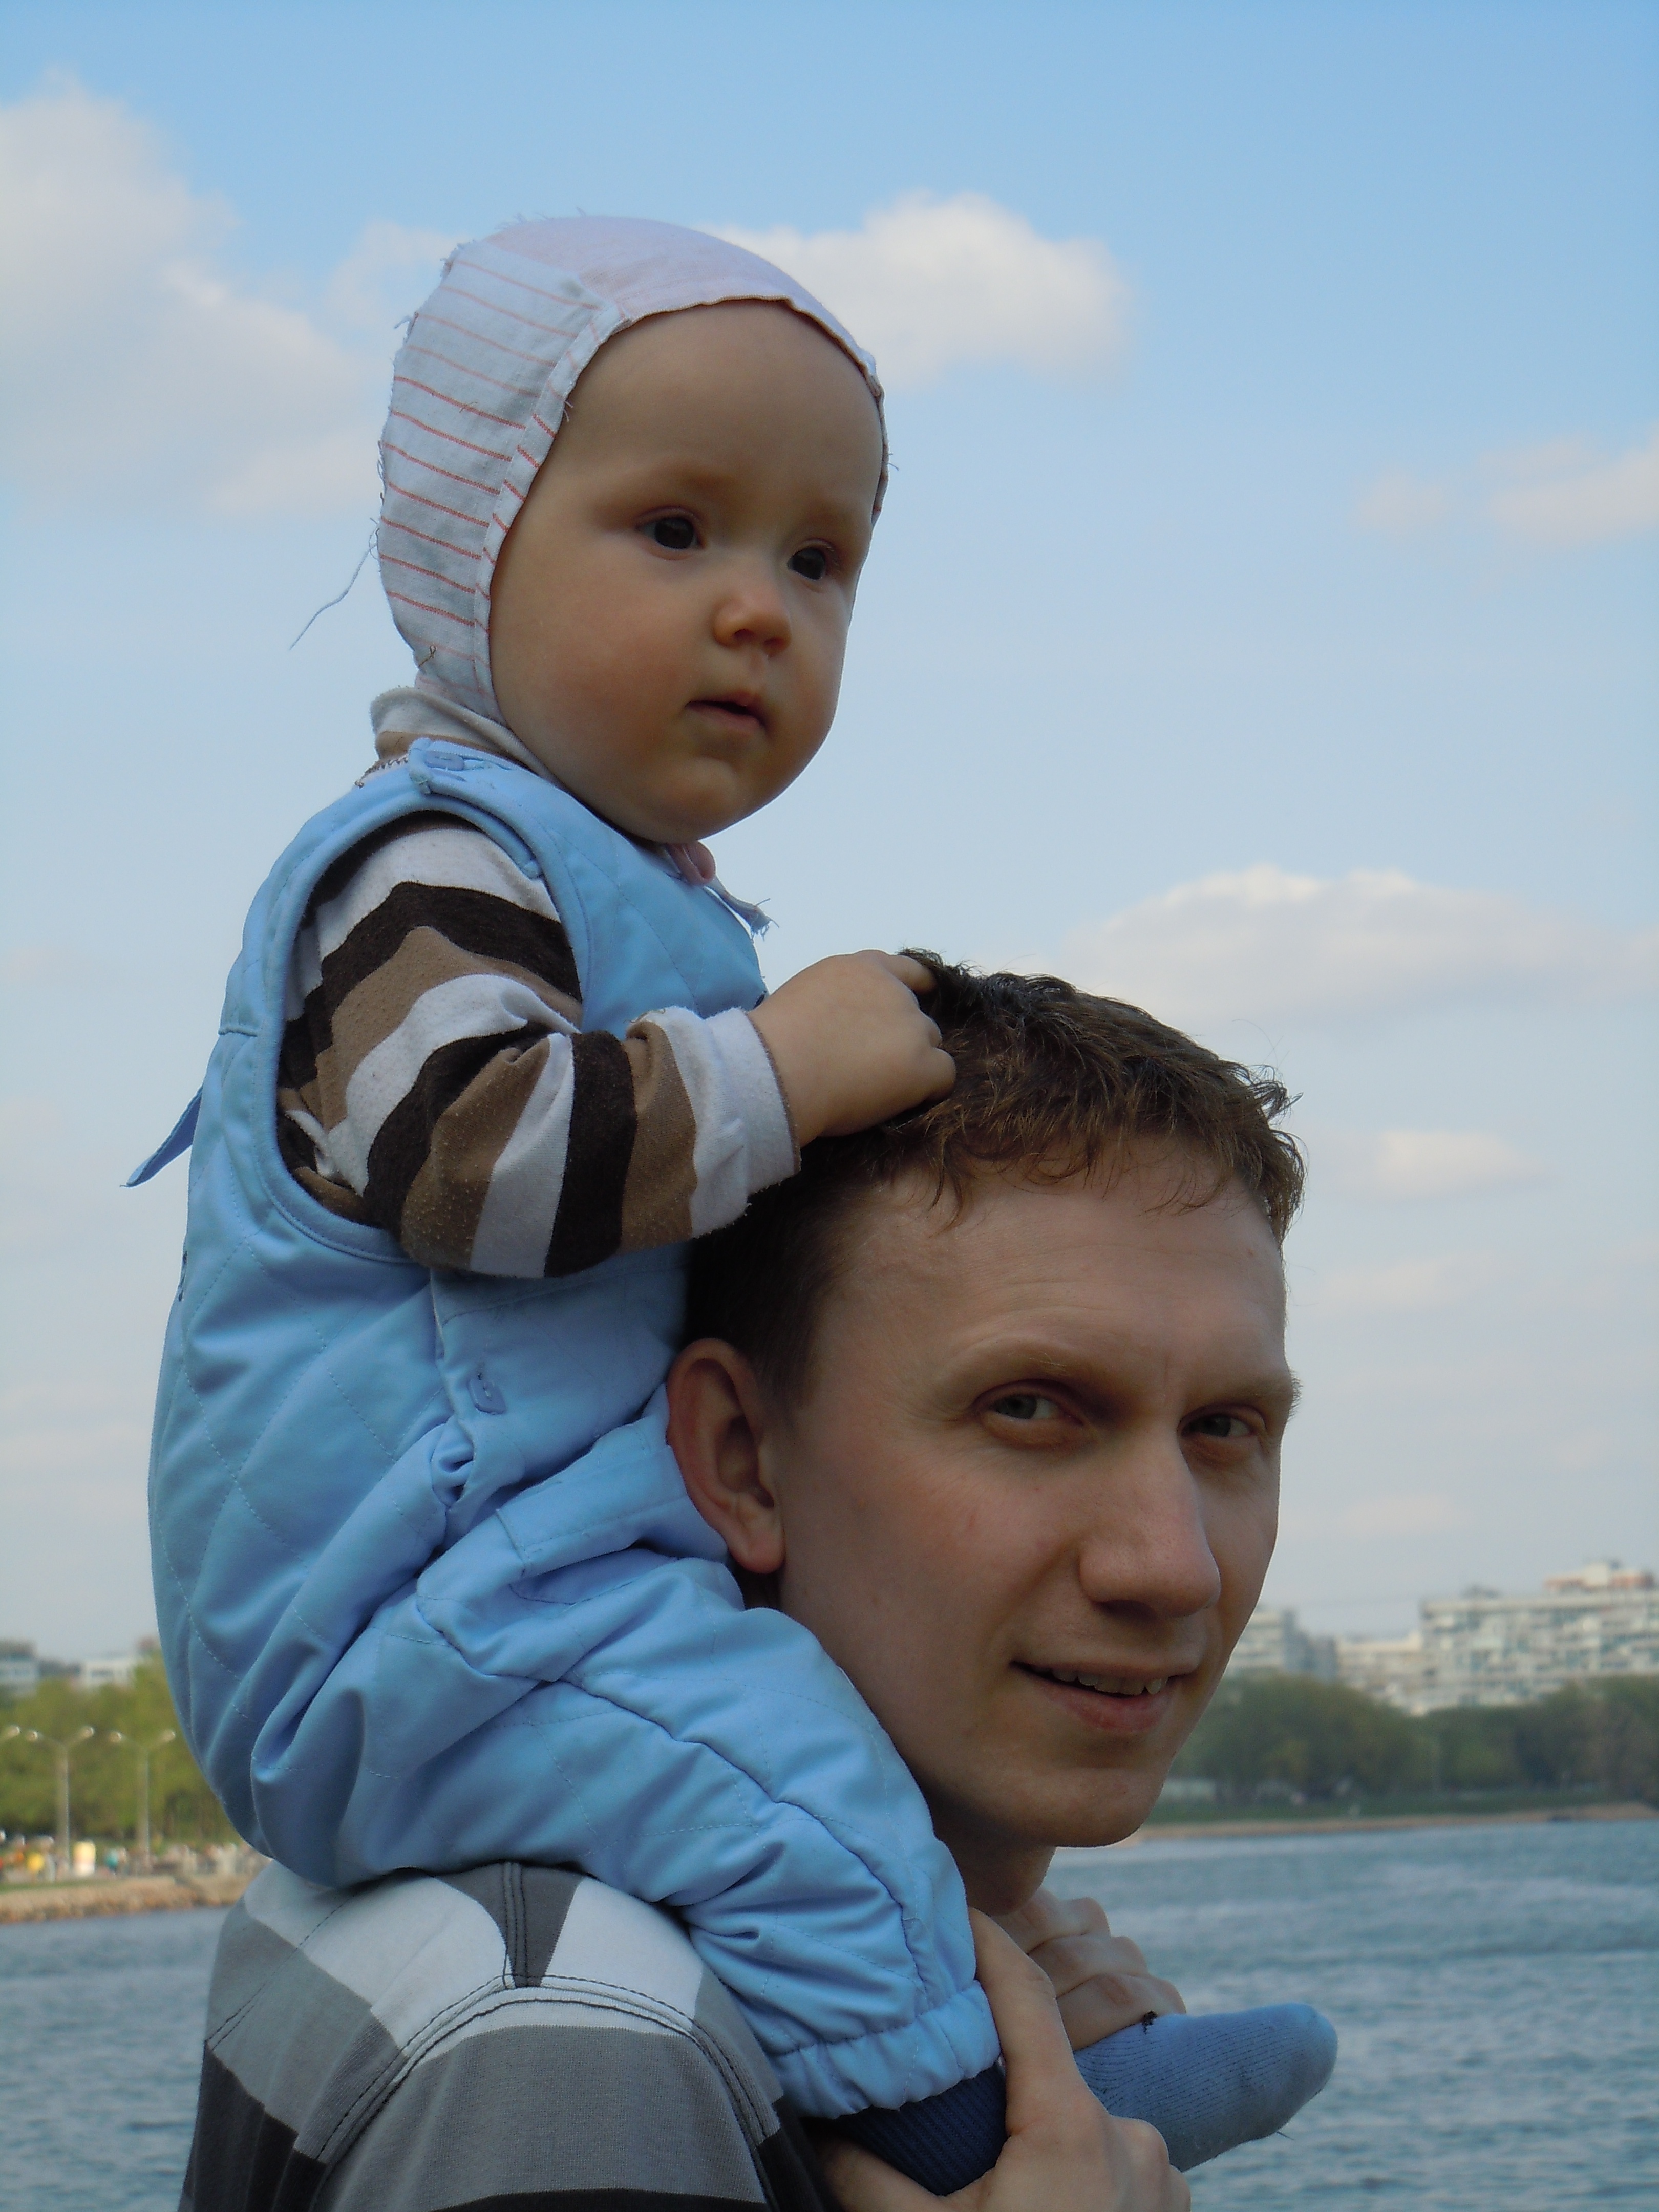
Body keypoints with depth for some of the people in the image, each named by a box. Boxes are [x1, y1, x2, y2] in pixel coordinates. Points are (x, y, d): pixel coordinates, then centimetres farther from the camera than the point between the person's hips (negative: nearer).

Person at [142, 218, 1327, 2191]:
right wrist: (777, 1071, -23)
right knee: (812, 1806, -25)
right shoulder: (440, 865, -12)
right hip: (409, 1616, -11)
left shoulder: (615, 891, 22)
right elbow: (456, 1143, -29)